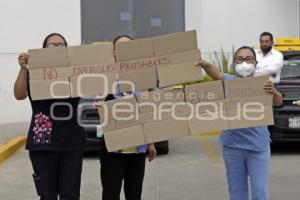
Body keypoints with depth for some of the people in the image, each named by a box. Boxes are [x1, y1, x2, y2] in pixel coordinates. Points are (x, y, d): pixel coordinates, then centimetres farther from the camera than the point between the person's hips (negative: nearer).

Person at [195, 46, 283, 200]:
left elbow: (278, 102, -16)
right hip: (232, 145, 1)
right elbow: (217, 75, -22)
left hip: (258, 145, -1)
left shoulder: (262, 84, -1)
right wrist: (206, 65, -44)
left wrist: (274, 92, -40)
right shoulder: (229, 81, 0)